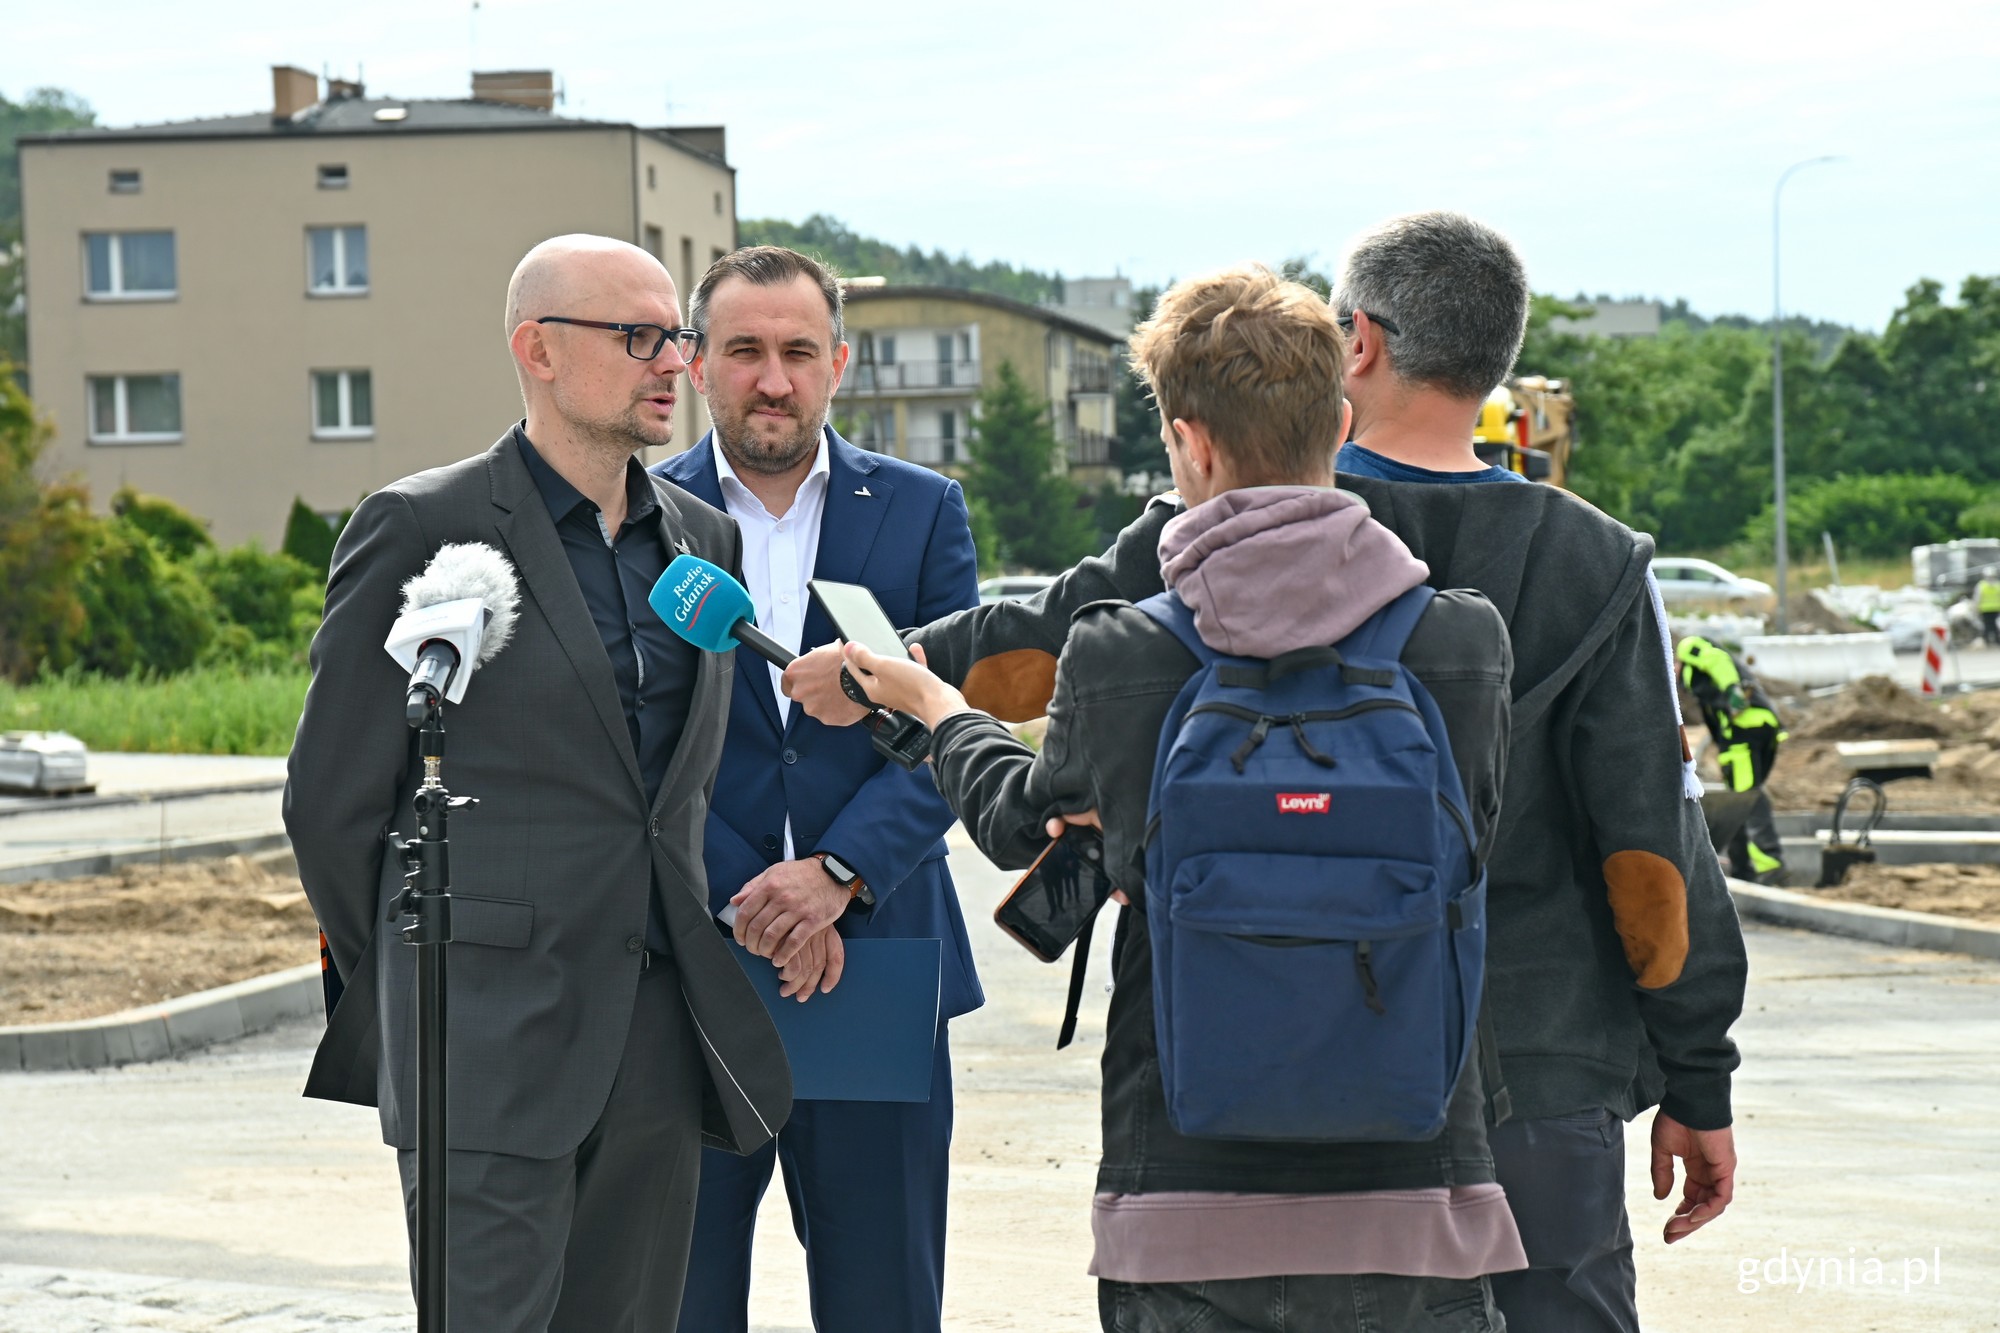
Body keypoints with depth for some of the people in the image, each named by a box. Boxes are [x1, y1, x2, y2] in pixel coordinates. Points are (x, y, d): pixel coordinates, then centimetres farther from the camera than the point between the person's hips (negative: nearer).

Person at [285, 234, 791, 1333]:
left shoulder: (702, 539, 14)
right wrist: (403, 991, 7)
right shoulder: (422, 529, -5)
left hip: (660, 1036, 6)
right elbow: (331, 797, 0)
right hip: (491, 1037, -6)